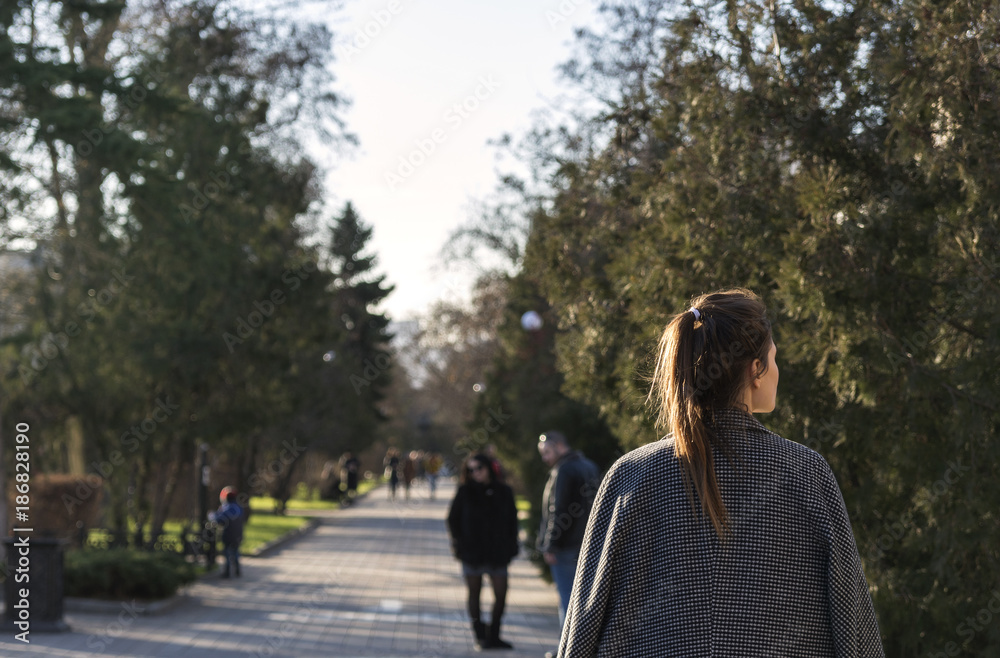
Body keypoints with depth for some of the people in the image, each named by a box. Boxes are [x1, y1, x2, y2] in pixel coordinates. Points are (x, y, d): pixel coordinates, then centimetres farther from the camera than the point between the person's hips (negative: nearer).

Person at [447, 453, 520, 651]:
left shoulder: (504, 492, 5)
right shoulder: (465, 492, 0)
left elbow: (512, 521, 11)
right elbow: (453, 519, 4)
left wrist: (510, 548, 2)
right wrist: (459, 543, -4)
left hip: (497, 553, 2)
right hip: (472, 552, -1)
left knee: (501, 594, -1)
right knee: (474, 594, 4)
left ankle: (493, 636, 12)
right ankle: (480, 636, 13)